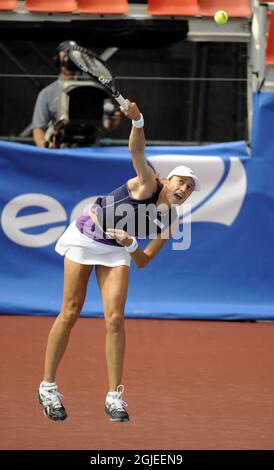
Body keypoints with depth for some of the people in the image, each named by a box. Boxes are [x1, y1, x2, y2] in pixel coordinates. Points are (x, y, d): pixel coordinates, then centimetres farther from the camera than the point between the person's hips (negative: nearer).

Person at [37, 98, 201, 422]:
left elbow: (143, 261, 3)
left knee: (115, 319, -10)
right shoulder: (148, 185, -15)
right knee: (70, 313, -5)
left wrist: (130, 242, -17)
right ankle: (48, 386, 5)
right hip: (85, 237, -4)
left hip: (116, 250, 4)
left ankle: (114, 397, -5)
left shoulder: (170, 223, -1)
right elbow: (137, 153, -33)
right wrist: (137, 121, -51)